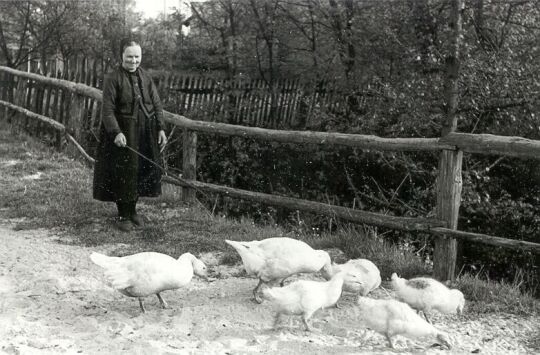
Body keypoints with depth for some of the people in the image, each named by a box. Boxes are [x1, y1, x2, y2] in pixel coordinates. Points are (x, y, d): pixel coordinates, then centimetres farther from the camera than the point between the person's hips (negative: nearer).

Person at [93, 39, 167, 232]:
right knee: (123, 174, 0)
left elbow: (157, 104, 8)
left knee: (142, 171, 10)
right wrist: (116, 132, -26)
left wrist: (160, 128, -2)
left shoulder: (145, 77, 7)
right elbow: (107, 109, -15)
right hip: (122, 134, -5)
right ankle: (123, 216, 13)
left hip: (145, 134, 5)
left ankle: (133, 210, 27)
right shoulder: (113, 78, -9)